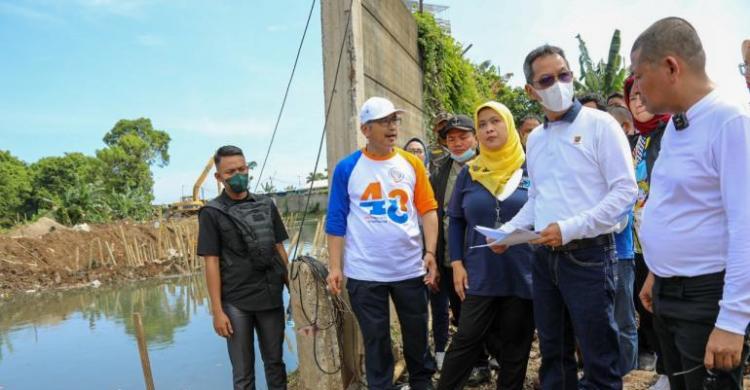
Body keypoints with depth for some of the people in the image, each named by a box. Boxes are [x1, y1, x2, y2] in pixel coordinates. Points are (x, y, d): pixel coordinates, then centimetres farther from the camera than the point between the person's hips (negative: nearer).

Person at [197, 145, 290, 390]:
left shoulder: (266, 206, 8)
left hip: (271, 297, 3)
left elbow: (280, 249, 11)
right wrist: (217, 311, -7)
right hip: (236, 303, -3)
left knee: (275, 362, 13)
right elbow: (212, 263, -4)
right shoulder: (212, 213, -2)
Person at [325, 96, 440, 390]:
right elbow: (336, 221, -2)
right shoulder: (347, 168, -4)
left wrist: (430, 252, -10)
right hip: (365, 273, -2)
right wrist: (335, 267, -6)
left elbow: (428, 209, 1)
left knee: (417, 334, 17)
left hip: (410, 268, 2)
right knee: (375, 340, 12)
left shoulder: (412, 164, 2)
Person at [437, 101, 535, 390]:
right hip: (480, 274, 1)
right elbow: (456, 220, 8)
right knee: (466, 340, 3)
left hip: (523, 274, 0)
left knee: (515, 346, 12)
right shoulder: (469, 174, 4)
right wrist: (457, 264, 0)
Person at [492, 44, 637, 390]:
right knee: (553, 352, 16)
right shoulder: (534, 139, 12)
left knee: (599, 357, 5)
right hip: (545, 256, 6)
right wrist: (508, 230, 4)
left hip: (588, 254, -5)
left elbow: (625, 190, -13)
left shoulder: (599, 124, -6)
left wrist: (570, 228, -20)